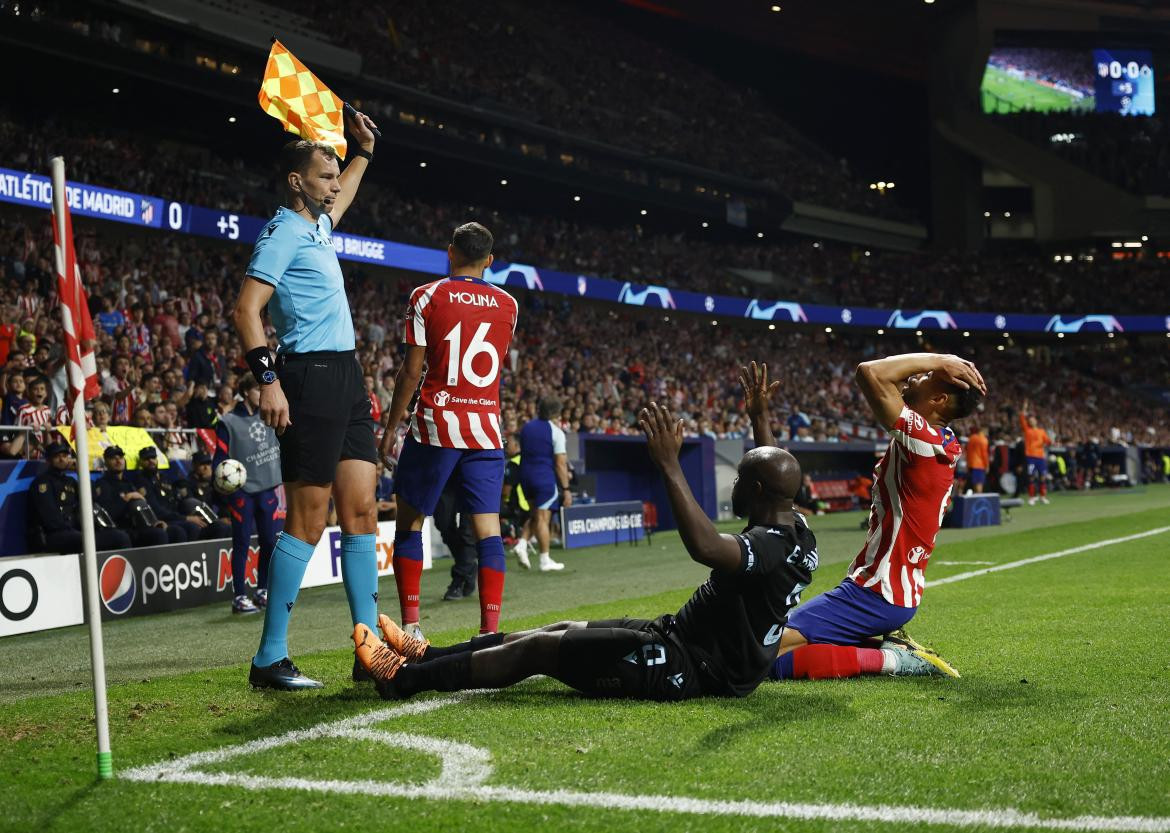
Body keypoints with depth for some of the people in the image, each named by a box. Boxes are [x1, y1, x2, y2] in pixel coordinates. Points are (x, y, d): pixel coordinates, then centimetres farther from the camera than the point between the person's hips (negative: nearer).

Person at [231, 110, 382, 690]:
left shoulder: (317, 225, 19)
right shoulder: (283, 233, -8)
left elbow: (340, 197, 45)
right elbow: (246, 310, -17)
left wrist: (363, 149, 44)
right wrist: (268, 380, -25)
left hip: (346, 380, 9)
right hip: (312, 378, -9)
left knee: (361, 511, 6)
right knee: (308, 519, -9)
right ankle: (270, 659, -5)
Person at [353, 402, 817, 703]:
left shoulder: (771, 545, -26)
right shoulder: (795, 530, 4)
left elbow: (705, 547, -47)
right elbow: (771, 470, 26)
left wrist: (669, 466, -44)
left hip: (699, 669, -10)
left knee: (544, 646, -6)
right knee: (567, 630, 15)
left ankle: (404, 677, 2)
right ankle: (427, 657, 22)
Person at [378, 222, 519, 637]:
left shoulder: (427, 297, -2)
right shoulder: (507, 305, 9)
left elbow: (411, 370, -5)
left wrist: (390, 427, 3)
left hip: (436, 425, -2)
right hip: (486, 429, 3)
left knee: (409, 523, 9)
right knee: (488, 529, 0)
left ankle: (410, 625, 5)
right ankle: (490, 630, -7)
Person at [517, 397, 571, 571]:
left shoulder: (526, 427, 9)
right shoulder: (556, 432, -9)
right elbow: (560, 463, -12)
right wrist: (566, 489, -9)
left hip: (525, 475, 6)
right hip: (545, 478, -5)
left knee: (535, 514, 20)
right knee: (543, 517, -1)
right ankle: (545, 560, 4)